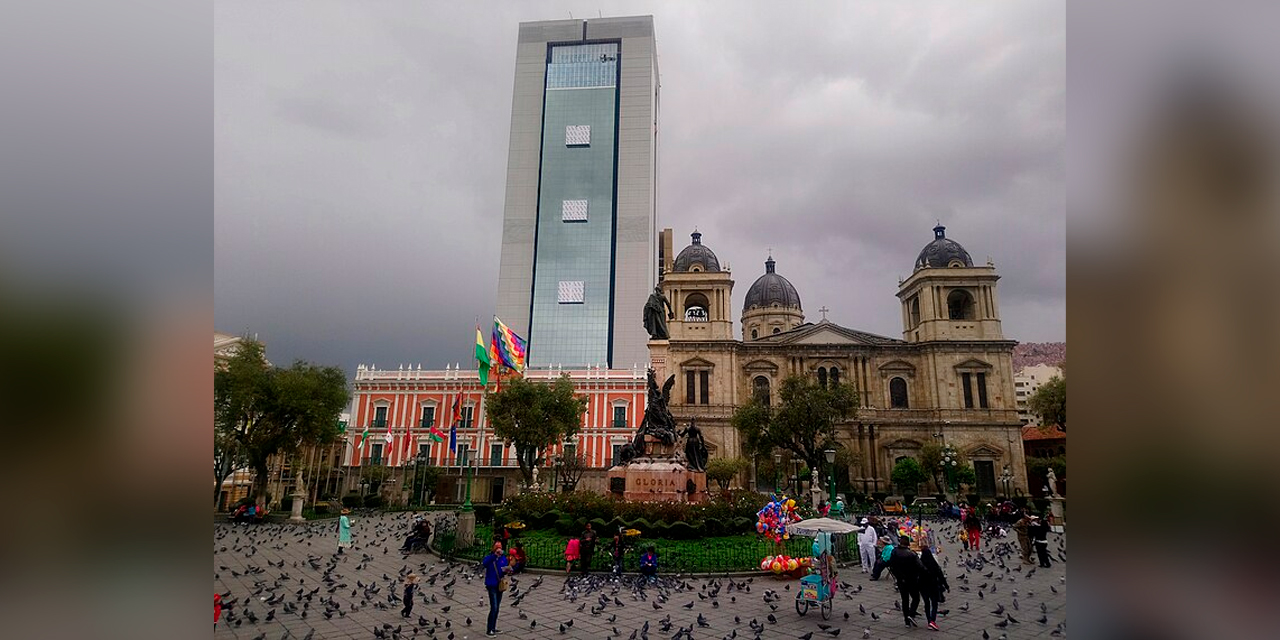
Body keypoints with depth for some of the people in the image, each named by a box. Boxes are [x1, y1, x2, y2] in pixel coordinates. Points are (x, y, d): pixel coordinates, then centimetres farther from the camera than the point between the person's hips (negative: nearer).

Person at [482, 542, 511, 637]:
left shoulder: (503, 558, 2)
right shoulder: (489, 557, -12)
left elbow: (503, 572, 6)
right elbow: (484, 563, -36)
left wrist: (506, 571, -17)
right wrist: (495, 555, -42)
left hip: (500, 585, 6)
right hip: (492, 585, -6)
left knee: (497, 608, 14)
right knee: (494, 608, -10)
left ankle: (493, 628, 27)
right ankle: (488, 630, -1)